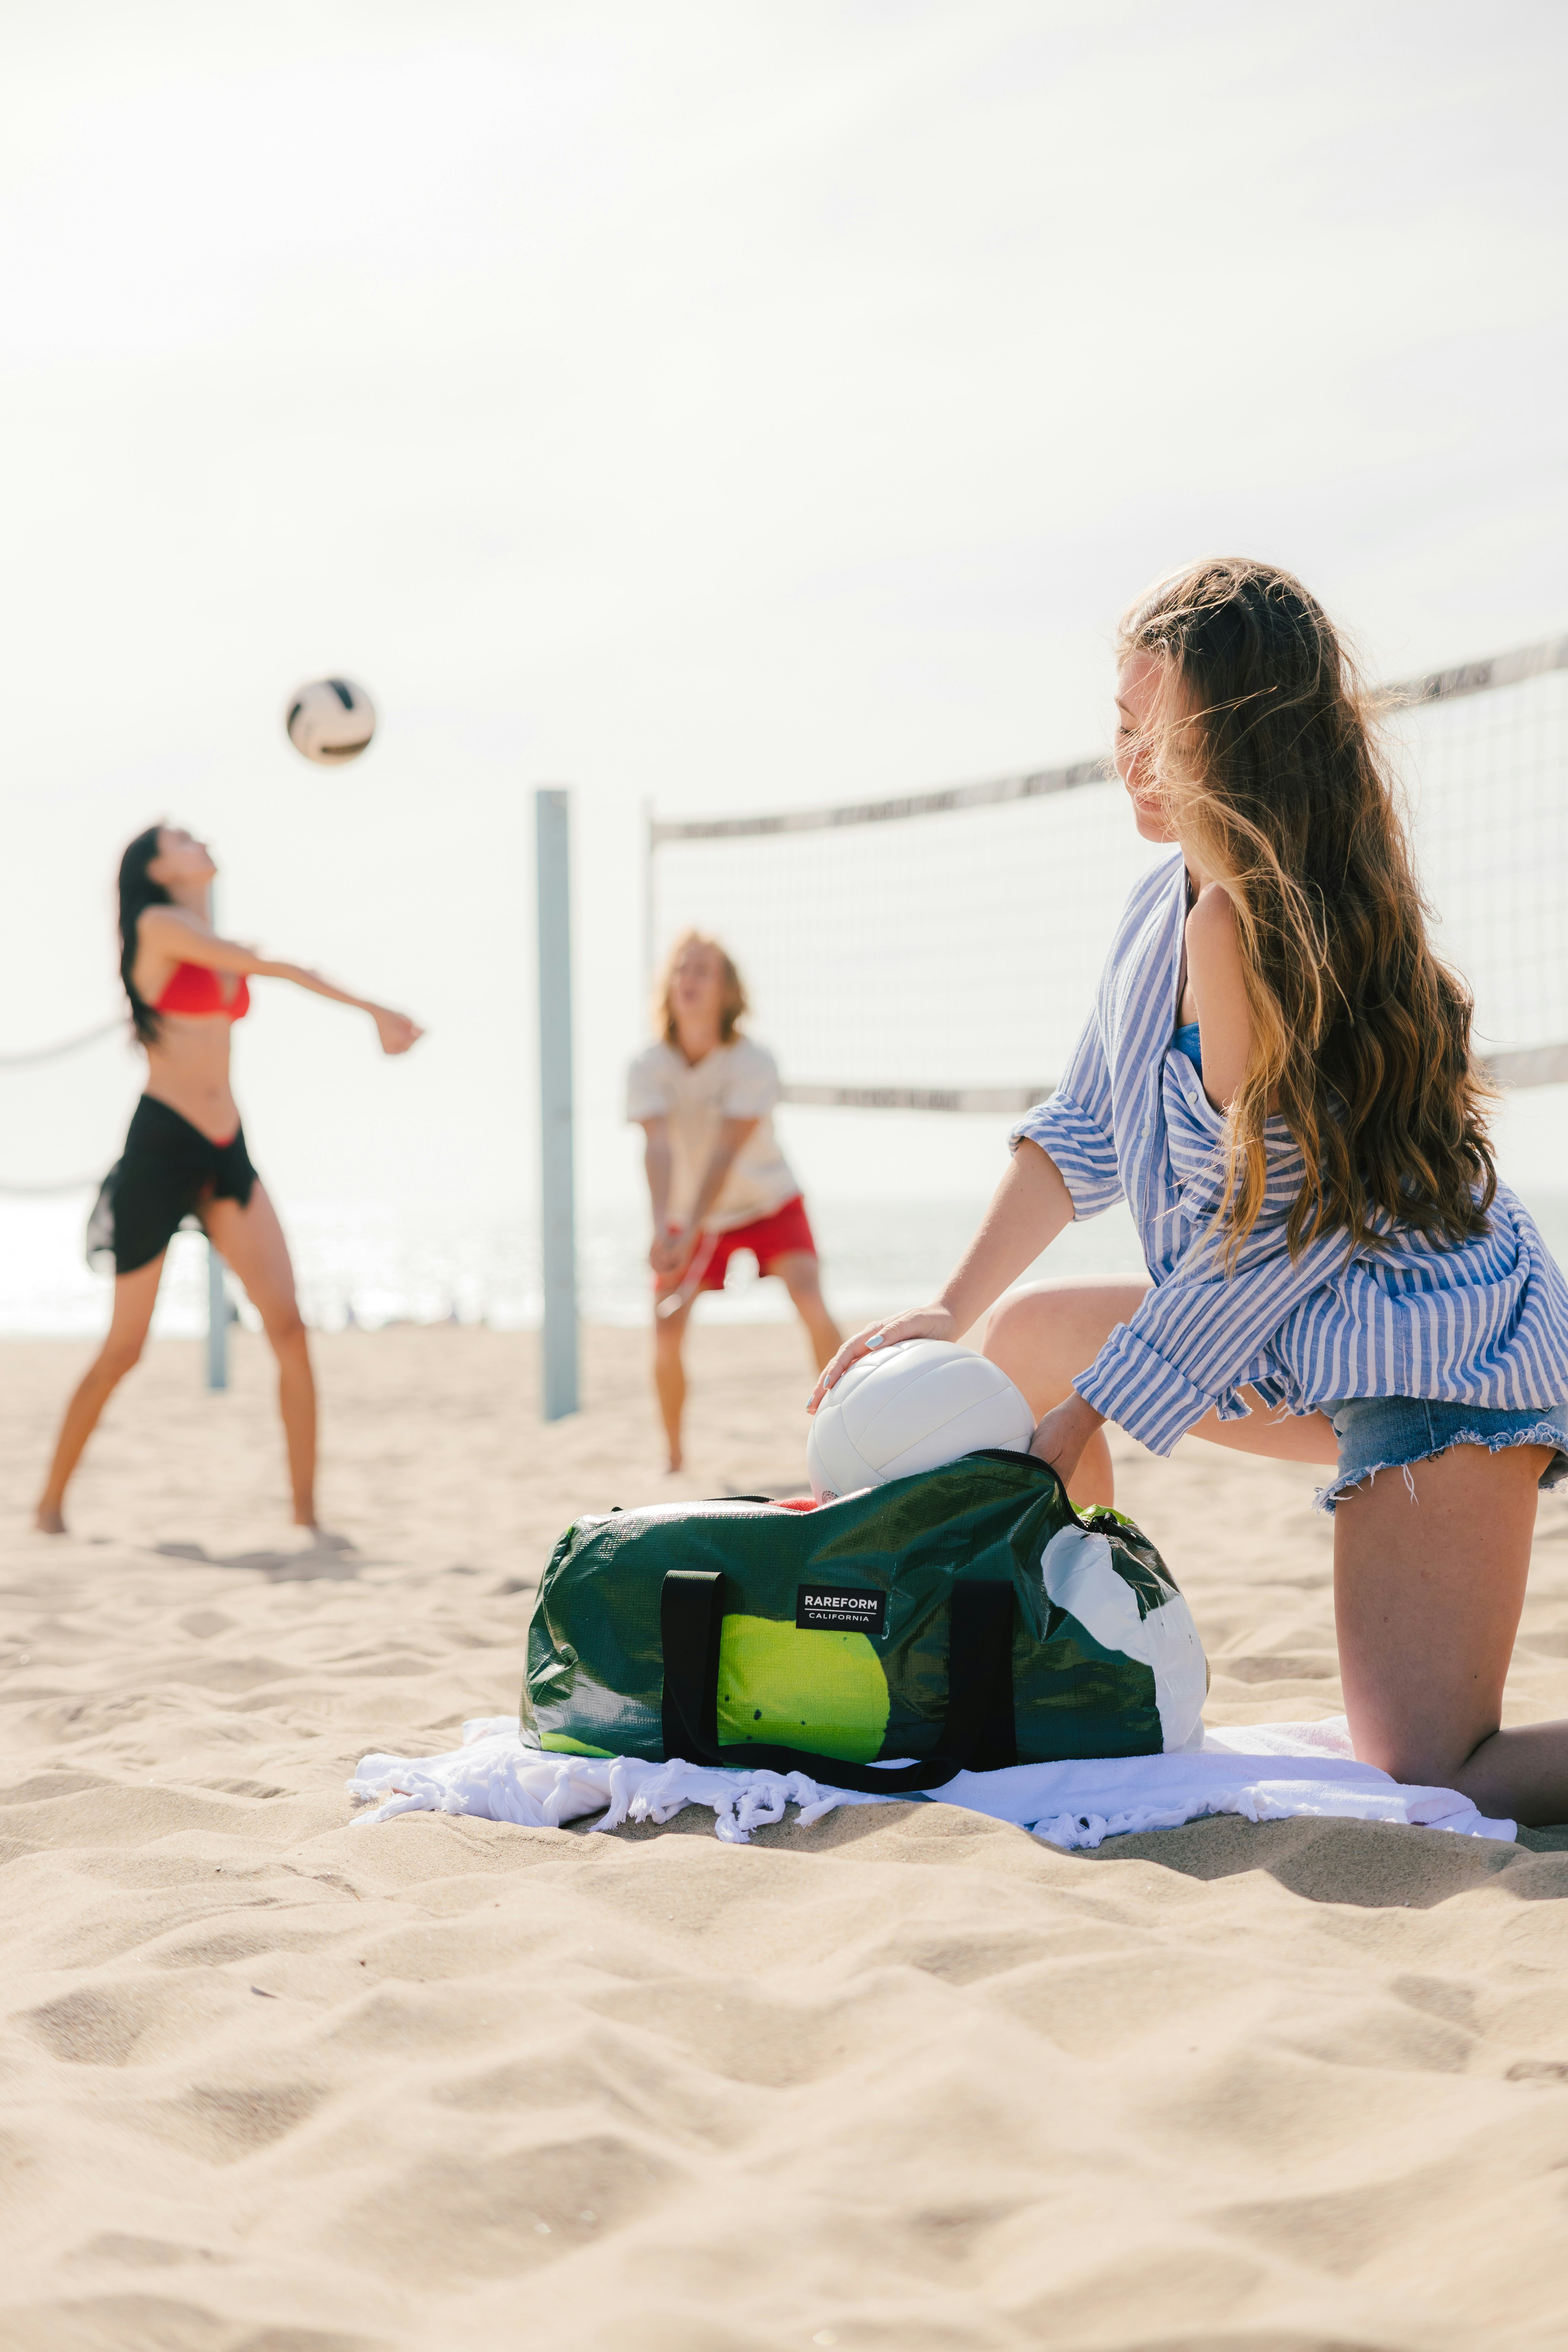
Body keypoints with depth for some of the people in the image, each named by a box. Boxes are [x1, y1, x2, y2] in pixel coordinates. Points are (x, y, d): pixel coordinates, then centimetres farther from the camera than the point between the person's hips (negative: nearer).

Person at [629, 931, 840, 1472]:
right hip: (688, 1214, 2)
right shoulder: (648, 1068, -18)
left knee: (811, 1304, -21)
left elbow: (726, 1153, -31)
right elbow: (658, 1148, -30)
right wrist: (662, 1229, -45)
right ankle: (673, 1457, 9)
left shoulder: (754, 1062, -23)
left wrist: (690, 1235, -40)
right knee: (666, 1334, -10)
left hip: (770, 1203, -1)